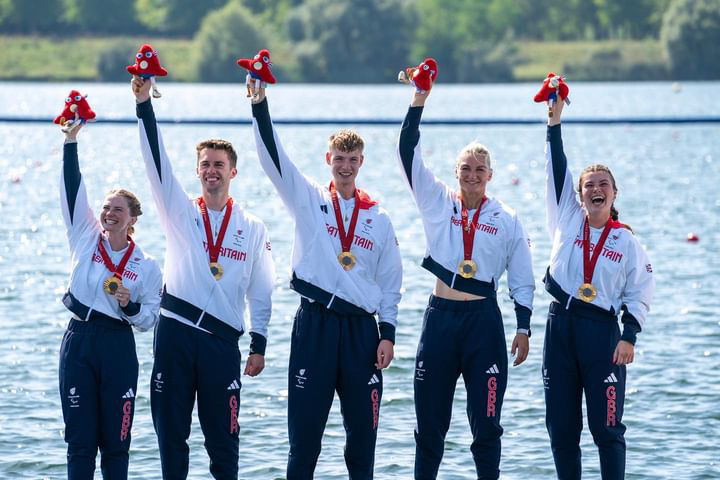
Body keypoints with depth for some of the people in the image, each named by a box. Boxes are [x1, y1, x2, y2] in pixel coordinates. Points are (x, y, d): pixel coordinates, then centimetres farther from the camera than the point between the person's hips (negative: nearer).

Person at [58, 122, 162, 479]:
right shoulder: (86, 239, 7)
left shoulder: (146, 266, 4)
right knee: (80, 439, 1)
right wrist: (71, 141, -6)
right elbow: (73, 189, 1)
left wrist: (130, 305, -15)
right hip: (79, 342, 1)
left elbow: (150, 319, 6)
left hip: (118, 346, -1)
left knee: (115, 440, 2)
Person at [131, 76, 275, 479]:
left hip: (222, 340, -1)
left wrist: (259, 345, 2)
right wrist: (144, 104, -15)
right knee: (171, 430, 4)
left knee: (223, 436, 1)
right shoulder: (181, 213, 5)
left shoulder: (253, 229, 5)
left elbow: (261, 291, 8)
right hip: (175, 334, 1)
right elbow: (157, 162, -5)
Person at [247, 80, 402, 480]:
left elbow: (391, 282, 10)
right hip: (314, 325, -2)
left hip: (361, 328, 2)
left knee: (363, 429, 5)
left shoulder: (379, 219, 8)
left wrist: (388, 335, 2)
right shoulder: (309, 200, 5)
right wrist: (260, 104, -17)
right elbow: (273, 156, -6)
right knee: (305, 427, -1)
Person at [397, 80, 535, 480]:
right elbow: (408, 155, -3)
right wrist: (418, 102, -10)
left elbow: (522, 281, 8)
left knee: (486, 420, 2)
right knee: (430, 418, 6)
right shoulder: (437, 203, 5)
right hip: (440, 316, 1)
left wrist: (524, 329, 3)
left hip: (483, 319, -1)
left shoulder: (507, 220, 3)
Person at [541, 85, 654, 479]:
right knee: (561, 424, 5)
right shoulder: (567, 221, 8)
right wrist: (554, 122, 0)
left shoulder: (626, 242, 3)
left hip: (602, 330, -3)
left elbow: (640, 294, 4)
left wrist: (629, 337, -7)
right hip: (561, 324, 3)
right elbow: (557, 172, 5)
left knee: (606, 426, -5)